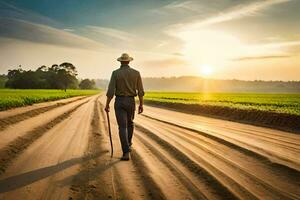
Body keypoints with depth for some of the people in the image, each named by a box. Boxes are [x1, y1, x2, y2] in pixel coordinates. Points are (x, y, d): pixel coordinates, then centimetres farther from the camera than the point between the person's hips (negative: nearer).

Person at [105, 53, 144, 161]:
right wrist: (141, 105, 7)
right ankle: (128, 144, 42)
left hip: (119, 102, -2)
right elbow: (140, 91, -2)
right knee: (130, 123, 27)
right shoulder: (136, 73, -2)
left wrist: (107, 104, -2)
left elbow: (111, 91, -11)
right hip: (131, 102, 2)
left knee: (122, 127, -3)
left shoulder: (115, 73, -7)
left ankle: (126, 152, -13)